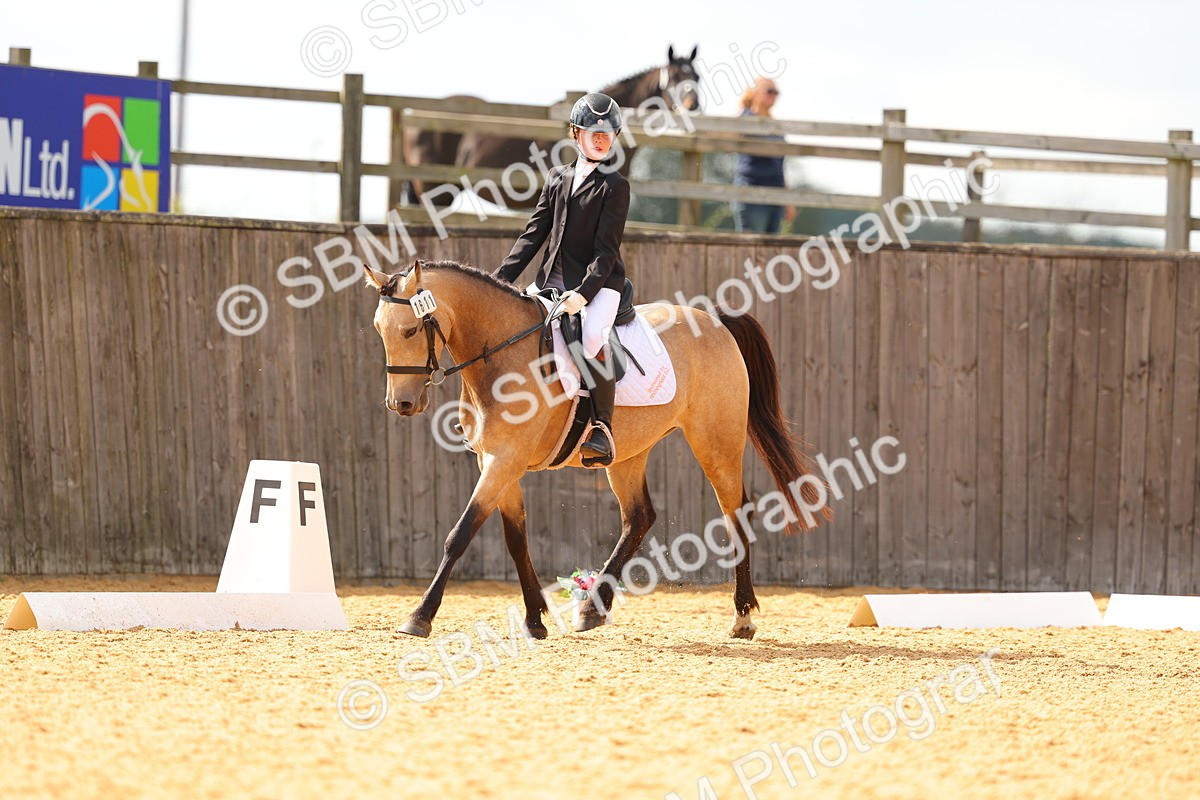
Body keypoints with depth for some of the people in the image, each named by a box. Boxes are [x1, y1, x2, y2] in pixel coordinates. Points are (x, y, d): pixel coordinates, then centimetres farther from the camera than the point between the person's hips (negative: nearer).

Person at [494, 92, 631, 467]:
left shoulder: (615, 186, -3)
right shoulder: (558, 179, 14)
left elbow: (606, 250, -11)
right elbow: (534, 233, 14)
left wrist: (583, 293, -24)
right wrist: (501, 279, 5)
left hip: (599, 281, -7)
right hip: (554, 279, 7)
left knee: (592, 337, -33)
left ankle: (602, 430, -27)